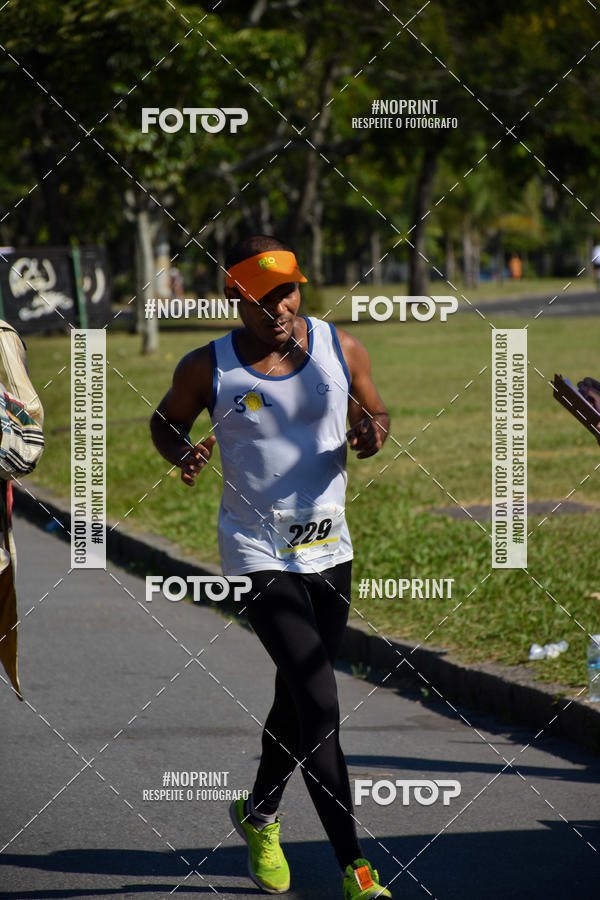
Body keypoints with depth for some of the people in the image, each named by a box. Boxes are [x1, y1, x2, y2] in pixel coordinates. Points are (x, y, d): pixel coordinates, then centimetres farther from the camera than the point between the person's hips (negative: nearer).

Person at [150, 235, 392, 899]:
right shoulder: (208, 369, -7)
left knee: (298, 699, 18)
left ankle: (259, 814, 44)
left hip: (328, 548, 4)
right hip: (258, 554, -4)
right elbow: (165, 421, 10)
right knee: (319, 701, -15)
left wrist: (372, 432, -11)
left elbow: (374, 413, 13)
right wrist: (182, 453, -13)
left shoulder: (340, 349, -1)